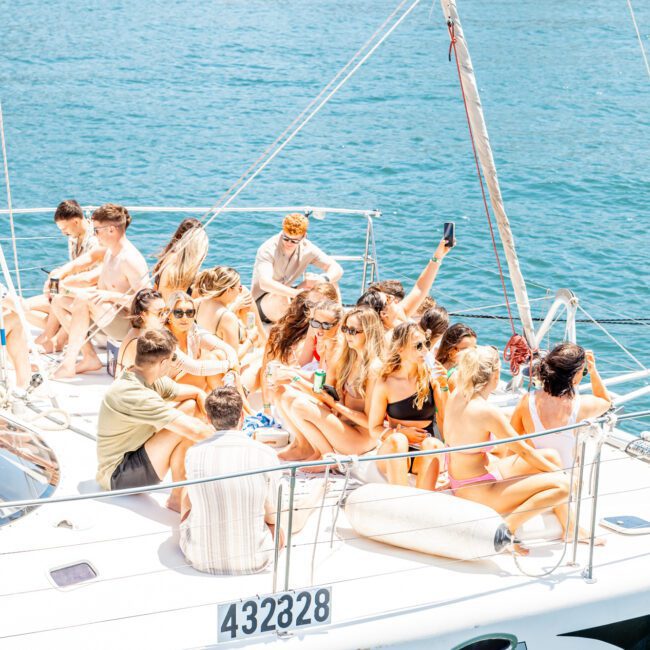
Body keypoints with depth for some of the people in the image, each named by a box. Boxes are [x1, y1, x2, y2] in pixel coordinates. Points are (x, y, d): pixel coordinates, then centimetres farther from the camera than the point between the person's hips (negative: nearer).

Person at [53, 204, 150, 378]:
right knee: (59, 301, 6)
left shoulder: (130, 260, -21)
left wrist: (111, 295, -31)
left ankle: (69, 362, -25)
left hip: (128, 325, -10)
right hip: (108, 316, 10)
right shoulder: (109, 250, 7)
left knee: (83, 299, -30)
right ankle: (90, 357, -2)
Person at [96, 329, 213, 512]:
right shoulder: (133, 393, -32)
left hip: (135, 452, 10)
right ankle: (178, 498, -6)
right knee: (184, 428, -23)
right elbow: (196, 431, -34)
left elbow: (197, 393, 6)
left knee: (191, 406, 1)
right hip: (117, 477, -10)